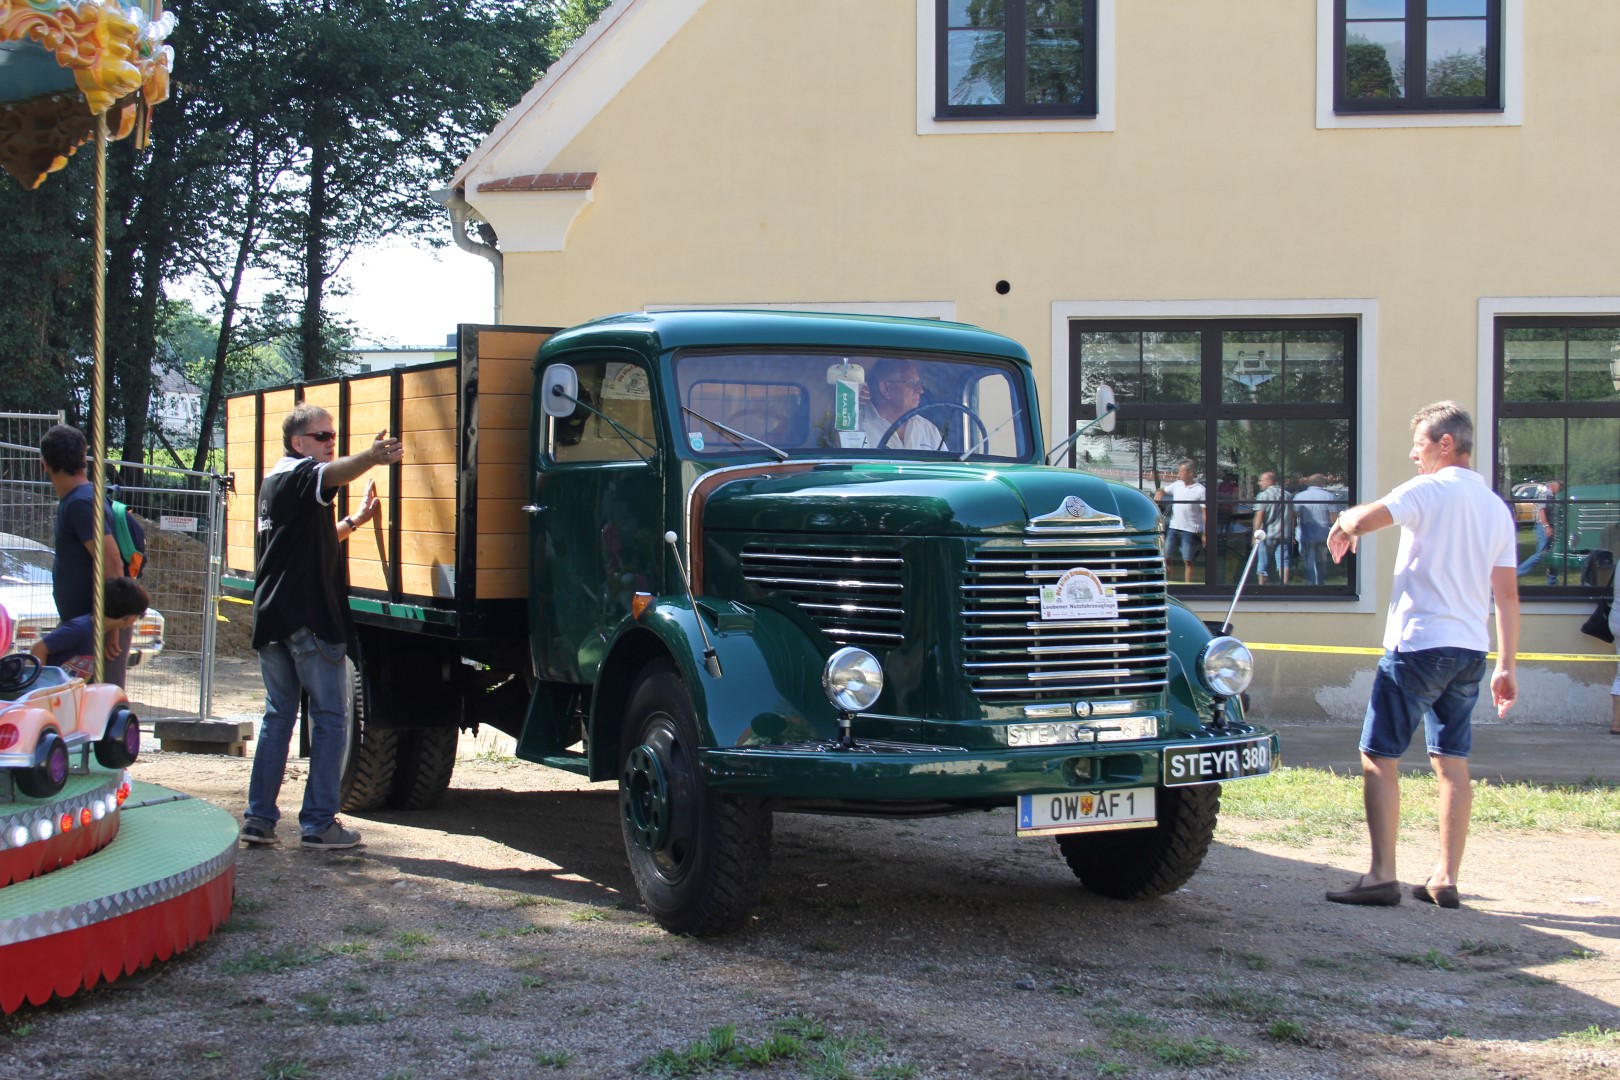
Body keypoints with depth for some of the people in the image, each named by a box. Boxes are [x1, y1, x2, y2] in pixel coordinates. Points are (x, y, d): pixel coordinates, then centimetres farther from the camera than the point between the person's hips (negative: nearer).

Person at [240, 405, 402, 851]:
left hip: (271, 617, 9)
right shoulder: (298, 474, -8)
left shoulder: (275, 481, 21)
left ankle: (259, 818, 11)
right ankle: (318, 823, -2)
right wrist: (373, 456, -52)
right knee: (330, 718, -2)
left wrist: (356, 520, 17)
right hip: (310, 619, -9)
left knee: (278, 715, 14)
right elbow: (333, 473, -33)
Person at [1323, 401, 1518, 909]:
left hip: (1418, 643, -7)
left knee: (1379, 757, -2)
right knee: (1452, 762, 11)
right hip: (1471, 650, 7)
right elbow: (1507, 594, 12)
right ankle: (1446, 878, 11)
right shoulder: (1498, 508, 13)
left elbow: (1364, 519, -23)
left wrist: (1343, 523, 1)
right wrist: (1507, 666, 13)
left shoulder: (1432, 489, -9)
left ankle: (1382, 876, -6)